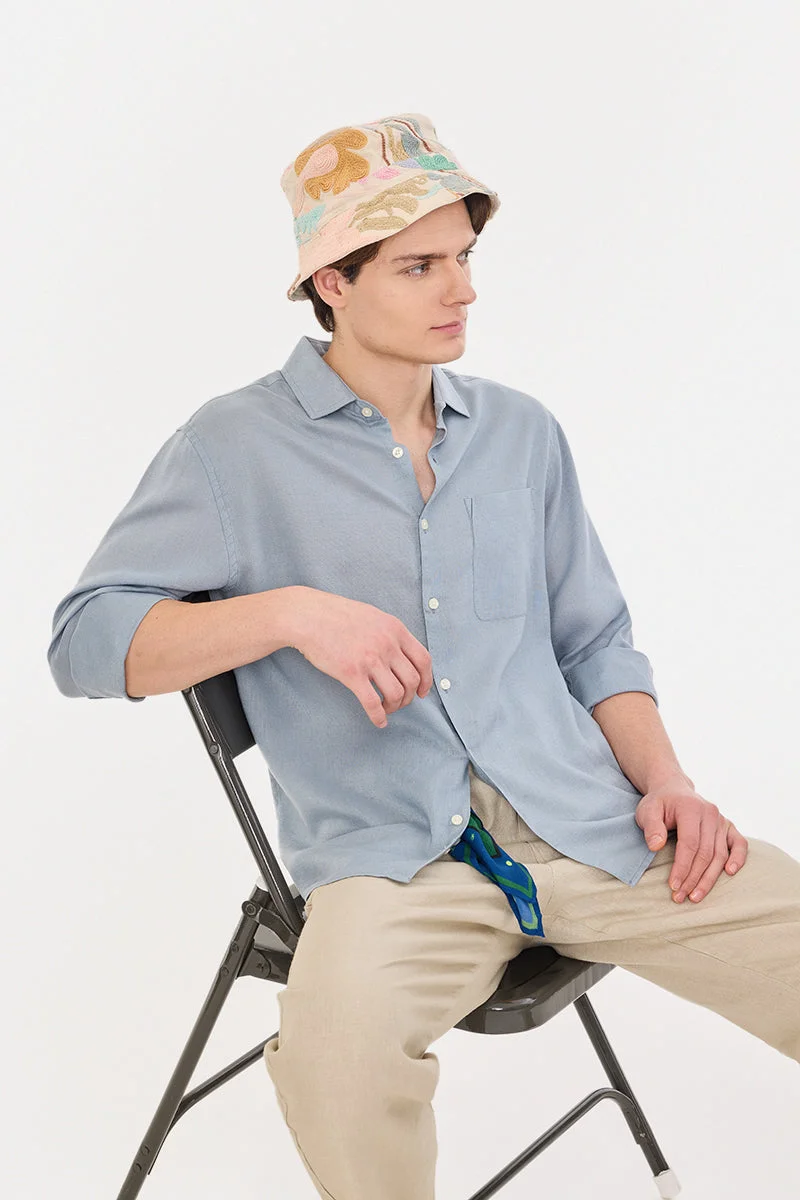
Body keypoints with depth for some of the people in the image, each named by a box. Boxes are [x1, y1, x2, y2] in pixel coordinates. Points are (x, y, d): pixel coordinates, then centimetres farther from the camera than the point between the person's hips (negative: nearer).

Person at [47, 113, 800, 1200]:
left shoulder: (522, 431, 18)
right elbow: (86, 640, -1)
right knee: (341, 1046, -35)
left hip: (588, 824, 4)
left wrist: (664, 780, 3)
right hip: (392, 855, -4)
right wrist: (293, 610, -15)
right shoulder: (237, 448, 4)